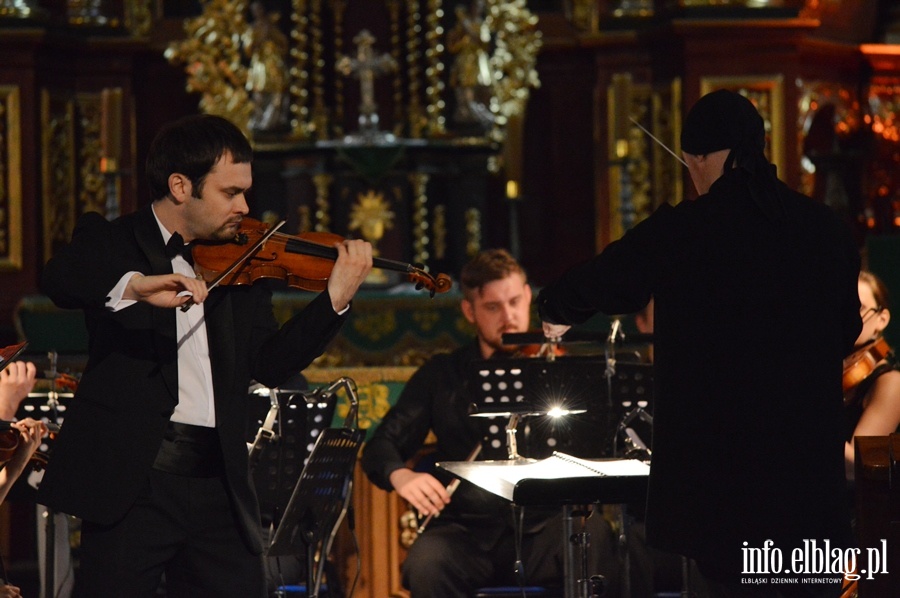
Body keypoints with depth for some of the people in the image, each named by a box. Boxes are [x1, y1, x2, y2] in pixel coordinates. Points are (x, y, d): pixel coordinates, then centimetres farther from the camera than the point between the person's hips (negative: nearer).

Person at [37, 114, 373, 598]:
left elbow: (269, 365, 6)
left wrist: (335, 300, -6)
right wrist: (134, 286, -37)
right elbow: (58, 280, -19)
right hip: (132, 480, -4)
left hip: (218, 483, 4)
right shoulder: (108, 242, 4)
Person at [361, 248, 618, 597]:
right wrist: (399, 475, -15)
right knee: (425, 565, -32)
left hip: (543, 529, -1)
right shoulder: (442, 376, 14)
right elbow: (382, 446, 9)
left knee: (593, 537, -33)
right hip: (467, 530, 1)